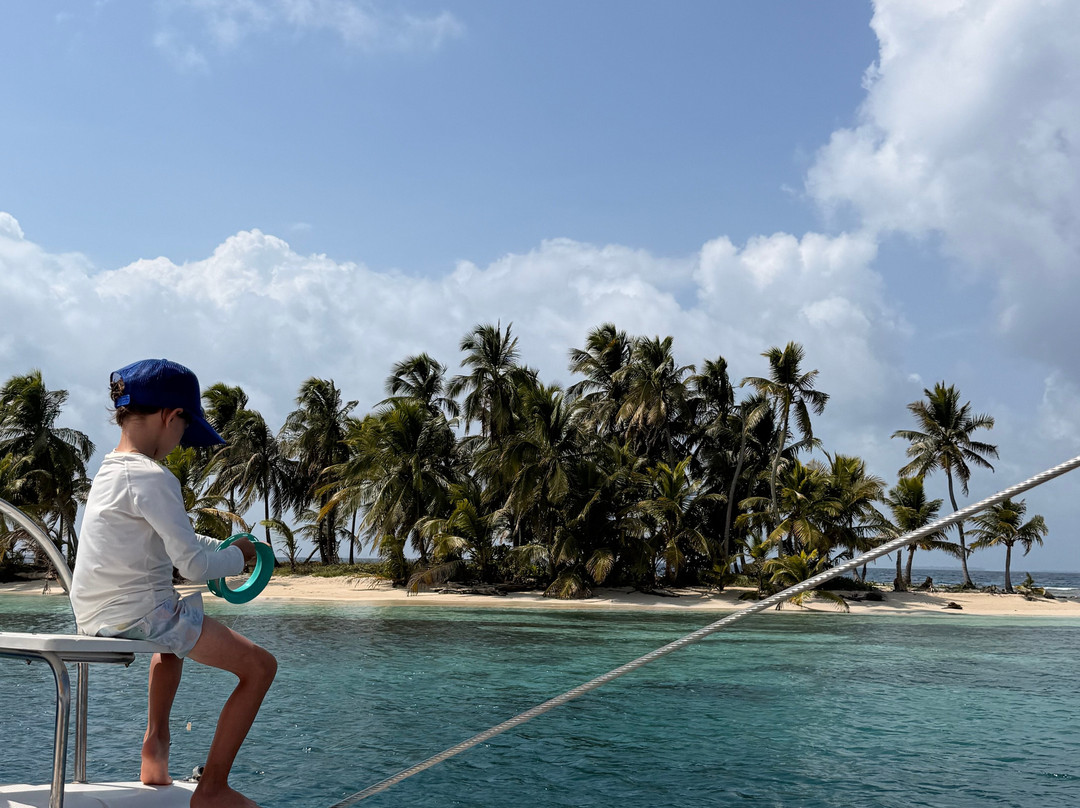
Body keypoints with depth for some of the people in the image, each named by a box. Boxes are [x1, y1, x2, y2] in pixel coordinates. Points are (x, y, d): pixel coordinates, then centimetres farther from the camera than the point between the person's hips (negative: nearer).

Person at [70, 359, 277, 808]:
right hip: (137, 614, -10)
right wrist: (238, 557, -2)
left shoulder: (111, 471, 13)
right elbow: (194, 565, -20)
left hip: (98, 617, 10)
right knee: (260, 666, -6)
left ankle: (154, 747, 37)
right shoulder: (152, 479, -19)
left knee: (176, 634, 42)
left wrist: (222, 548, 14)